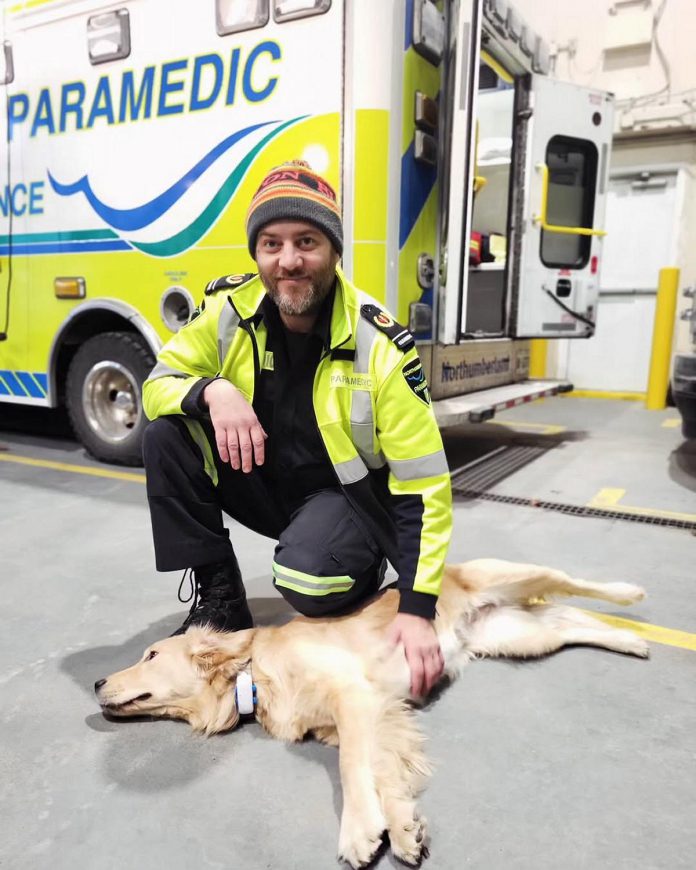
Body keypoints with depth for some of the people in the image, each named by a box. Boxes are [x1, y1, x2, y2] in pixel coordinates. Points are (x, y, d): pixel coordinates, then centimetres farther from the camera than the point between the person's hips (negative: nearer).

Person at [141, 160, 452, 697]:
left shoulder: (379, 347, -24)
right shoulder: (229, 309, -12)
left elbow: (423, 486, -23)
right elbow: (157, 384, -5)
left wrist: (417, 610, -28)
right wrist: (211, 391, -31)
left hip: (350, 492, -4)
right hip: (263, 478, 5)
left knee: (309, 579, -35)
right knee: (166, 435, -18)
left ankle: (363, 566, 5)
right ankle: (218, 598, -3)